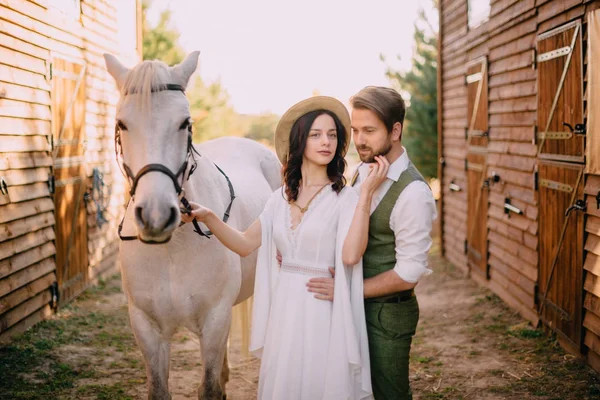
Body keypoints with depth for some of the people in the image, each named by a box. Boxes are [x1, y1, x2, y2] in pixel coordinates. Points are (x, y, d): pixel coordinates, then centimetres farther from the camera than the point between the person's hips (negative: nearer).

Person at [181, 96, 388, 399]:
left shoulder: (345, 198, -9)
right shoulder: (282, 197, 7)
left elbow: (350, 255, -24)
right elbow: (244, 244, 3)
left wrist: (366, 194, -25)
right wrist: (206, 216, -10)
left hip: (323, 312, -5)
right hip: (283, 309, 5)